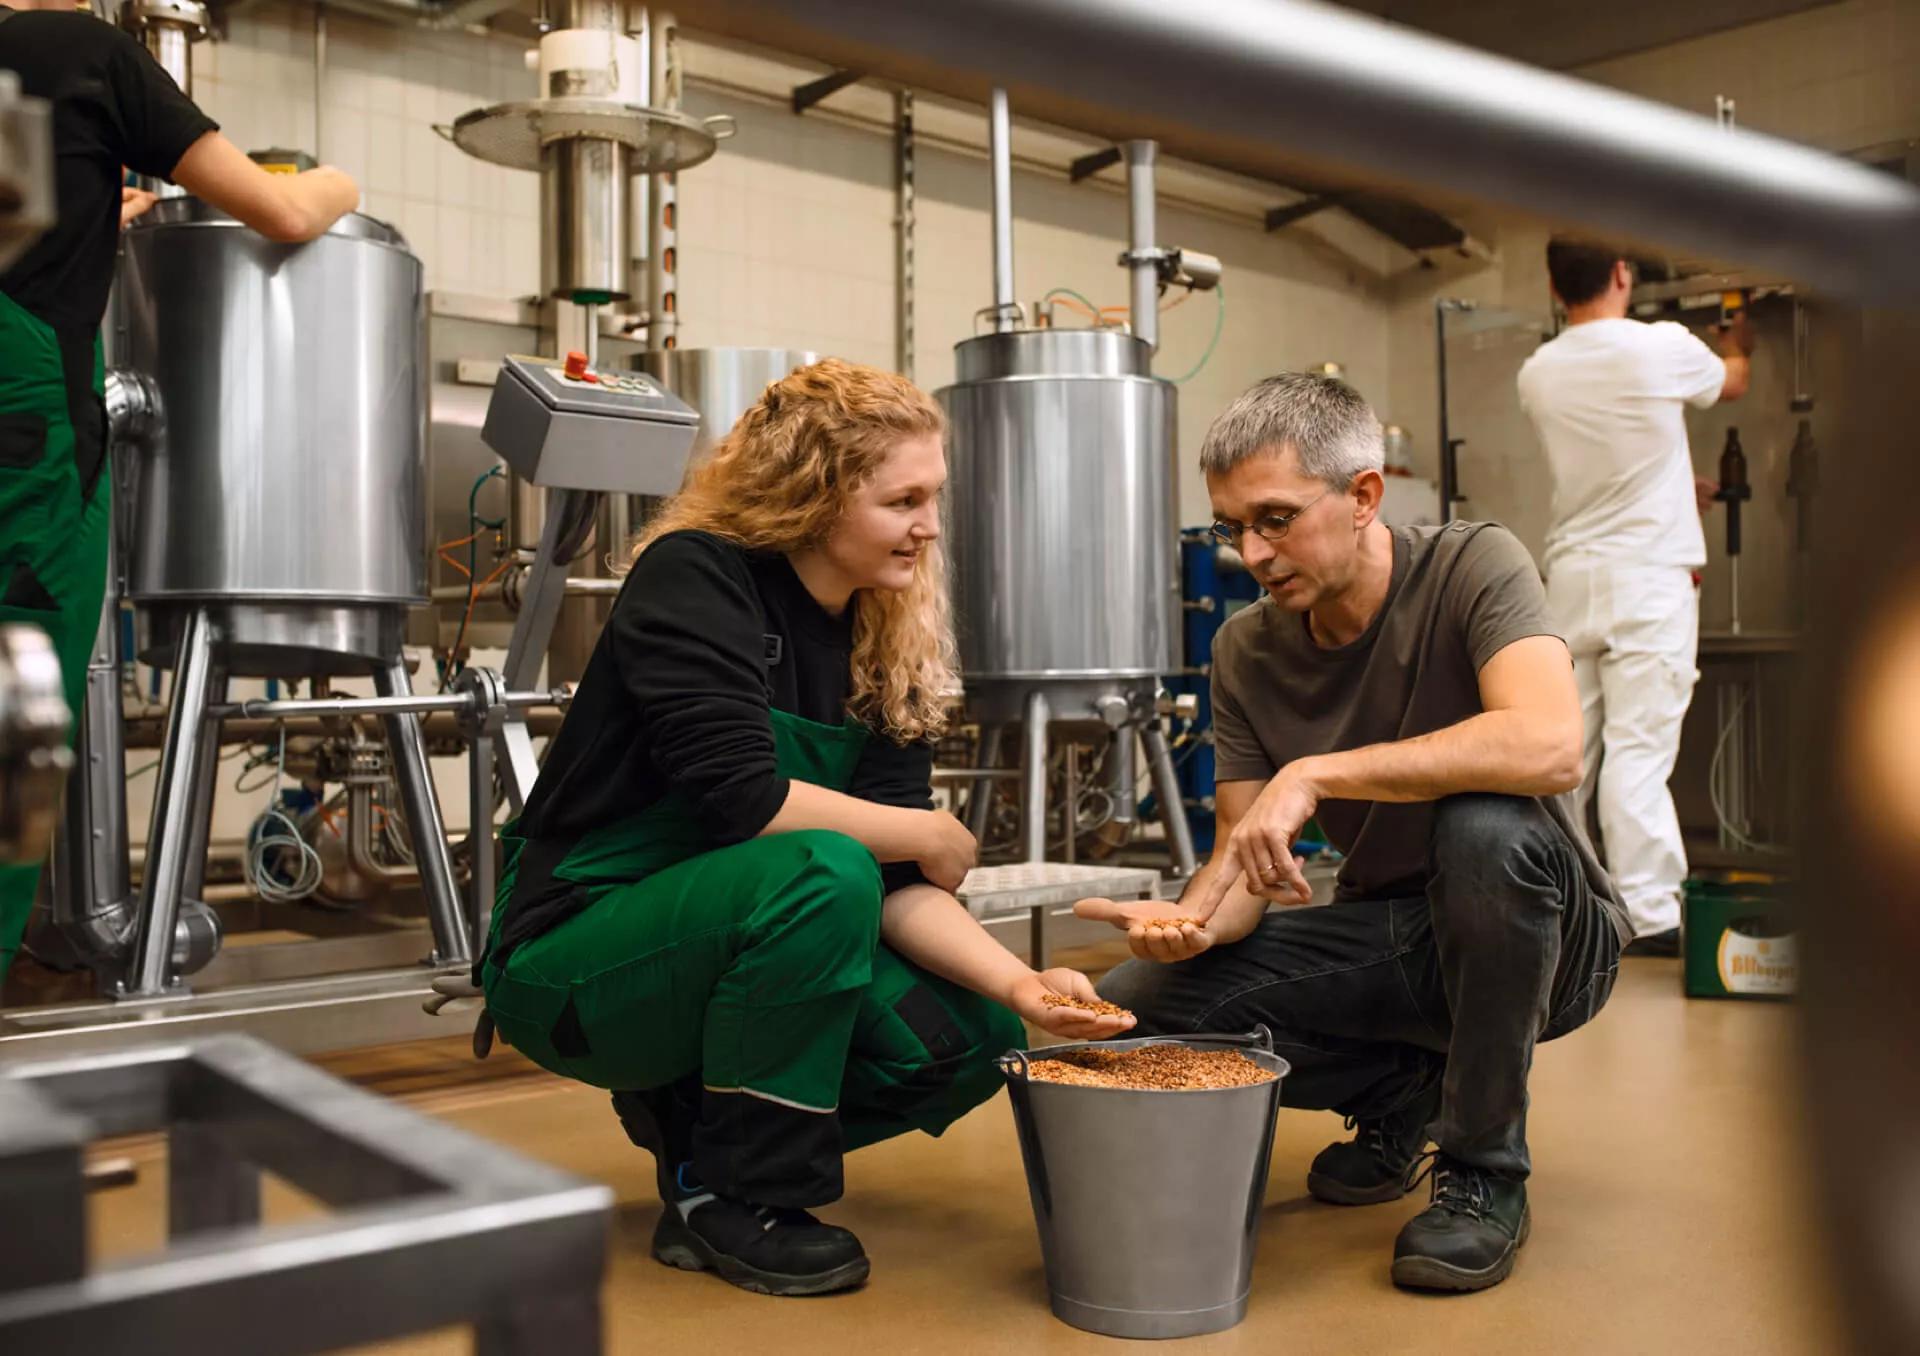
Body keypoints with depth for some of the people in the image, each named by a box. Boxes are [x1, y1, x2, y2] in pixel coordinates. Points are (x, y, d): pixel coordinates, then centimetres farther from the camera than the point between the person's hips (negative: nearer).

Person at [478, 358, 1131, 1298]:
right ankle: (731, 1198, -14)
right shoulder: (694, 579, -17)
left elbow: (895, 887, -6)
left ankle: (696, 1113, 9)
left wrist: (1017, 983, -23)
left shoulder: (888, 647, 2)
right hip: (571, 956, -7)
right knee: (820, 874, -33)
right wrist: (929, 836, -17)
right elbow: (740, 797, -30)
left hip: (717, 949, 7)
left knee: (971, 1038, -10)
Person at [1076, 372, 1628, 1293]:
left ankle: (1484, 1170, -16)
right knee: (1134, 1003, -13)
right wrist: (1198, 920, -27)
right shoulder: (1246, 653, -2)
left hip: (1546, 939, -4)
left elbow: (1549, 748, -36)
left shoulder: (1474, 569, -17)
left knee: (1484, 824, -38)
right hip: (1384, 935, 5)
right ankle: (1399, 1093, 11)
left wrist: (1314, 774, -36)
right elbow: (1243, 857, -3)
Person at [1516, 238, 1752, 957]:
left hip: (1572, 573, 5)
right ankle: (1650, 915, -6)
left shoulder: (1538, 374, 4)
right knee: (1638, 748, -8)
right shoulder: (1662, 346, -8)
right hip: (1650, 575, -5)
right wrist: (1735, 346, 38)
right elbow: (1732, 382, 15)